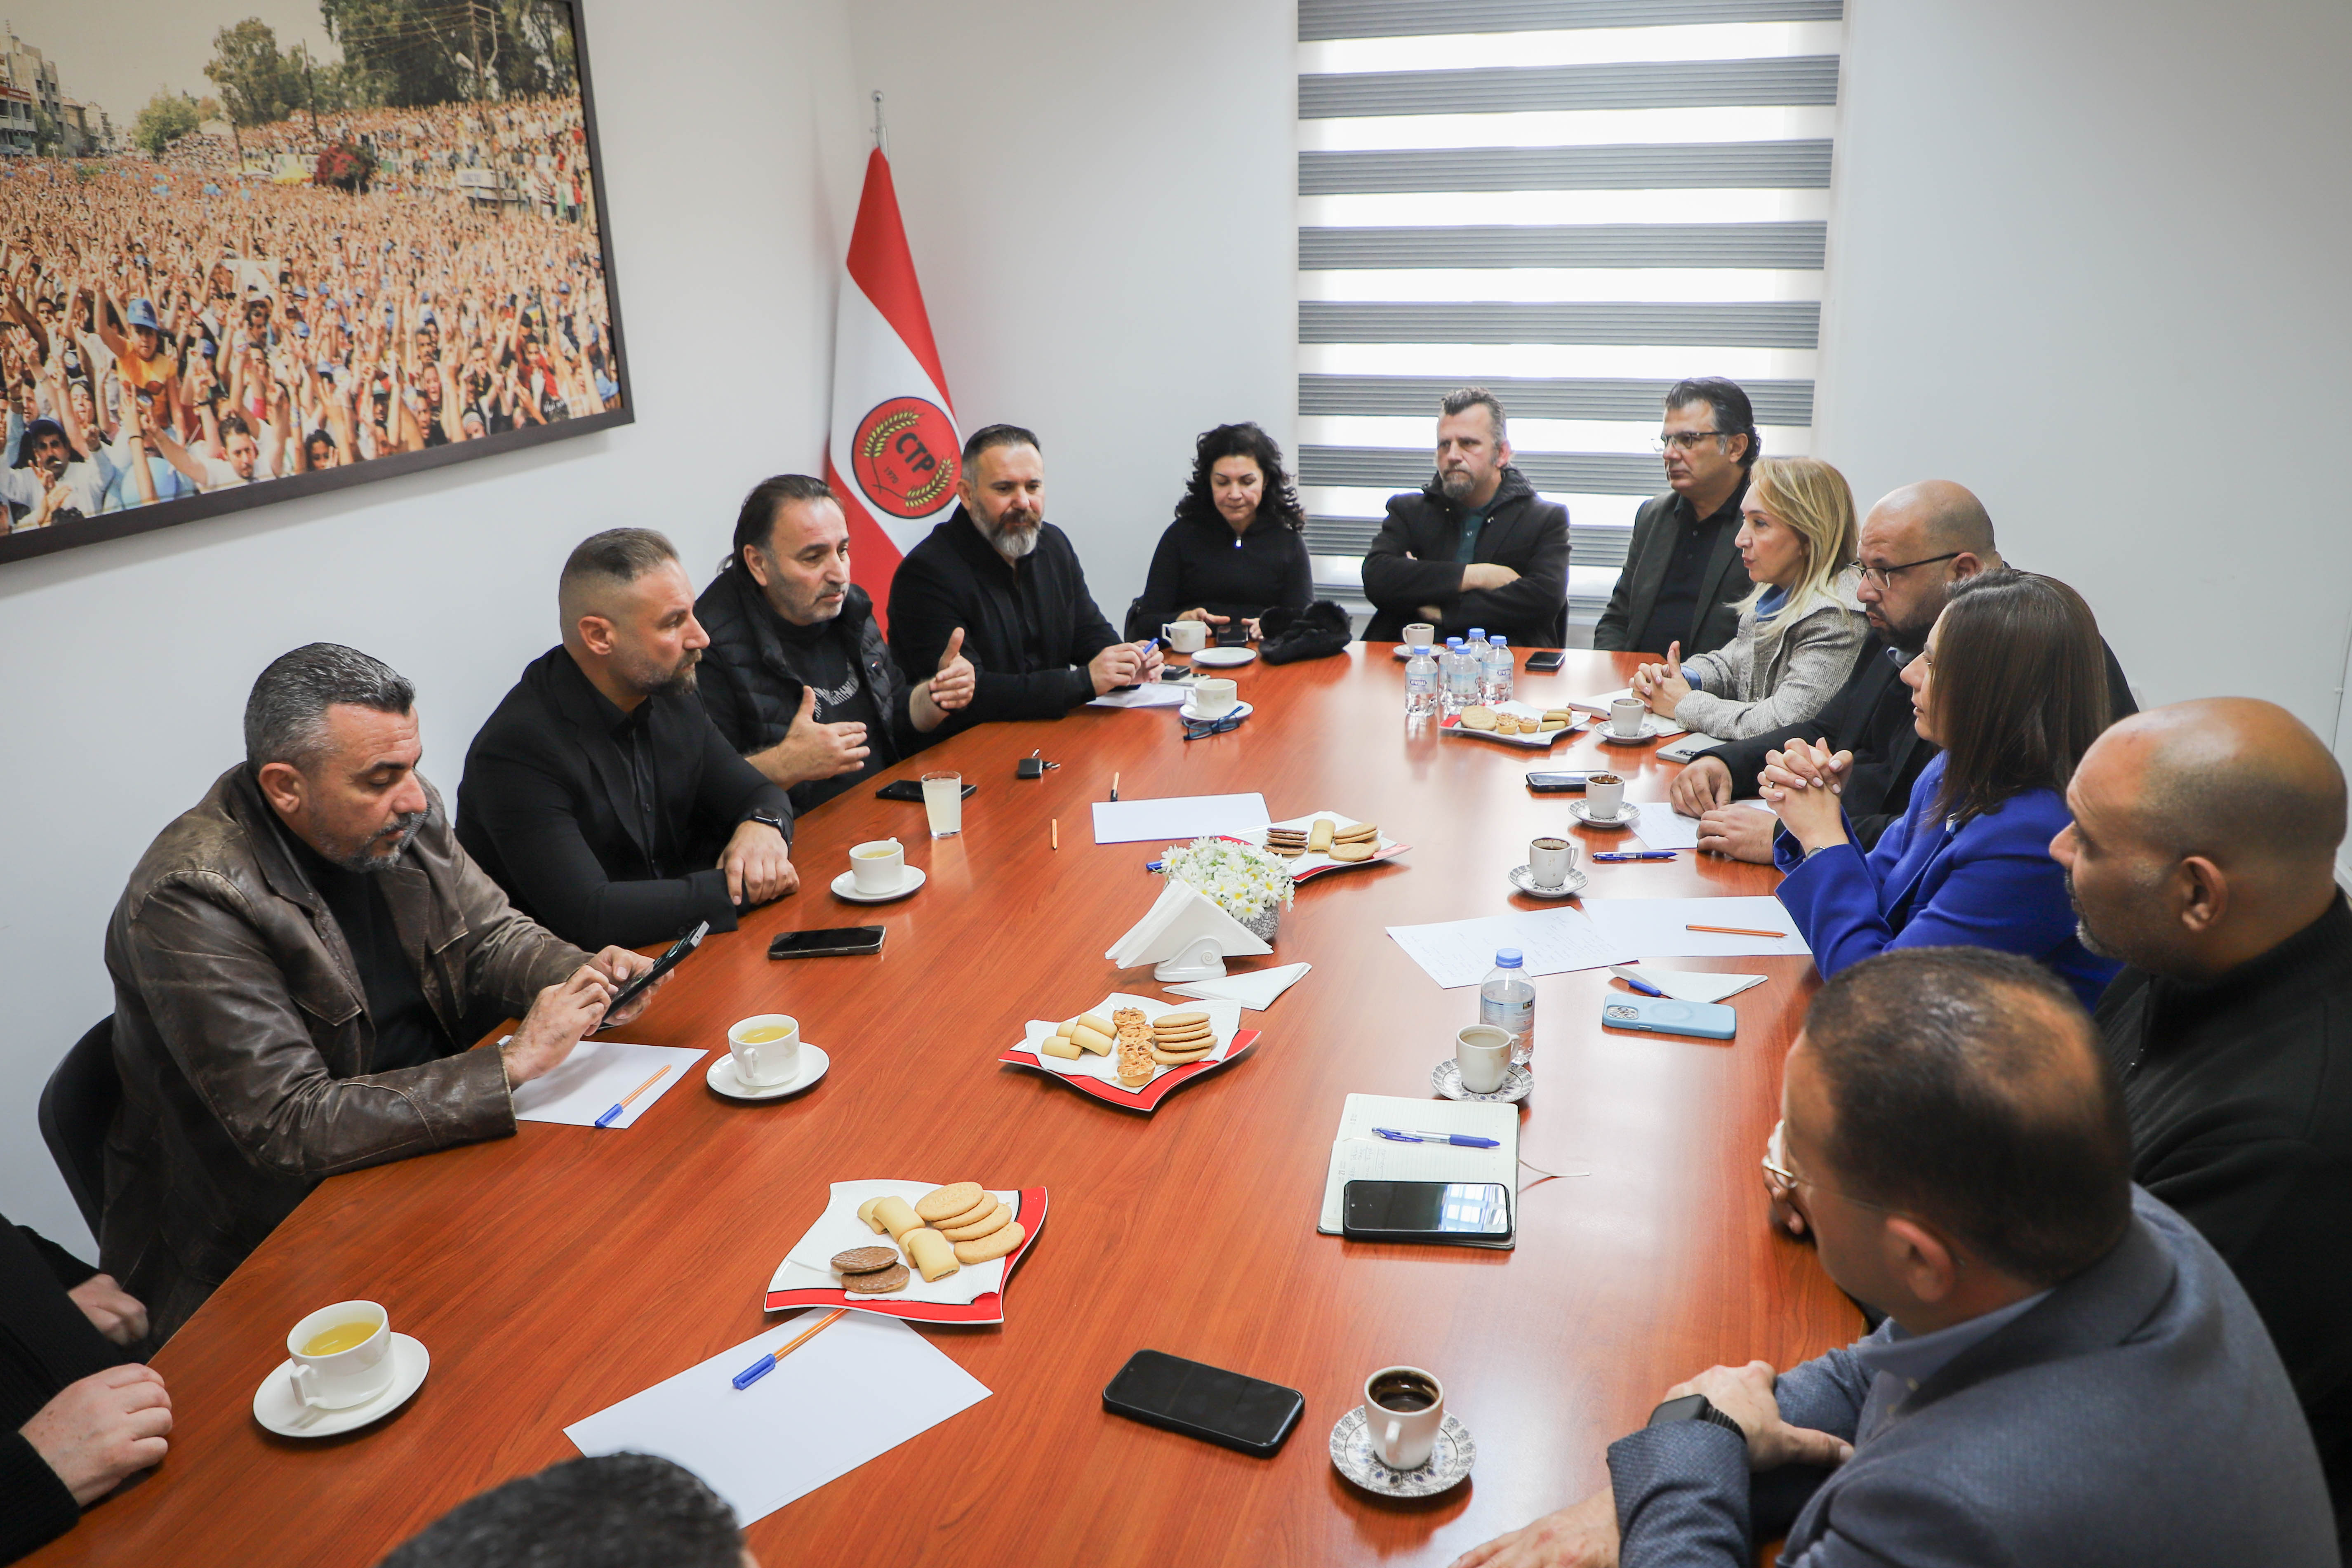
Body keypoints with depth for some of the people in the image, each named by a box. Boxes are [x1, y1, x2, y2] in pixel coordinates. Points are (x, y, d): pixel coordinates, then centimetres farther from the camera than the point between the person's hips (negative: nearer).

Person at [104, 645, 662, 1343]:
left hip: (427, 1139, 7)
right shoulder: (190, 902, -24)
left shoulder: (400, 815, -3)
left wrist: (586, 974, -13)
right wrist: (513, 1064, -29)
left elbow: (490, 932, 10)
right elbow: (288, 1127, -27)